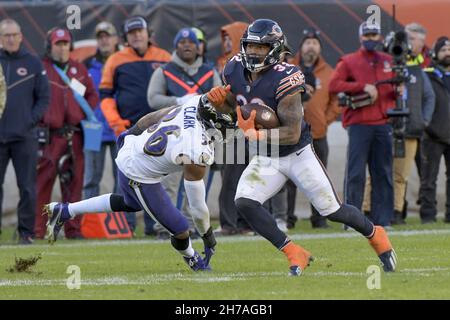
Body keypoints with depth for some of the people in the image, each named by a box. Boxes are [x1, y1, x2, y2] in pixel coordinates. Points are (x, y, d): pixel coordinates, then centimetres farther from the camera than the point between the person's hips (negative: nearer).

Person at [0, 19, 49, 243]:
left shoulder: (33, 63, 6)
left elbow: (44, 97, 7)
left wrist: (32, 119, -5)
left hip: (24, 136, 0)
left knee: (27, 187, 0)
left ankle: (26, 232, 6)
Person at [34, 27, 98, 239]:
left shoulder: (79, 69, 16)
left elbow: (92, 95, 18)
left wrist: (83, 115, 4)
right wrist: (39, 118, -11)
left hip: (74, 134, 4)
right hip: (48, 135, -4)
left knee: (74, 182, 5)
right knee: (42, 182, -8)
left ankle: (73, 229, 9)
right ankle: (37, 230, -8)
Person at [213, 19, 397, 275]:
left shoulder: (284, 79, -26)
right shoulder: (235, 70, -7)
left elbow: (293, 133, -27)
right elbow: (230, 105, 14)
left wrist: (258, 135, -38)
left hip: (298, 154, -5)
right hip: (266, 159, 5)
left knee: (333, 210, 1)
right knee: (244, 202, -19)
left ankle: (375, 234, 32)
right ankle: (294, 254, -10)